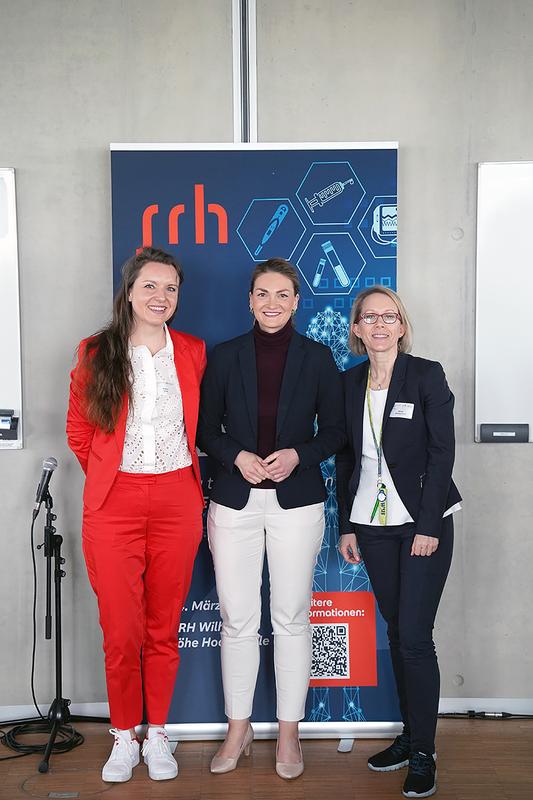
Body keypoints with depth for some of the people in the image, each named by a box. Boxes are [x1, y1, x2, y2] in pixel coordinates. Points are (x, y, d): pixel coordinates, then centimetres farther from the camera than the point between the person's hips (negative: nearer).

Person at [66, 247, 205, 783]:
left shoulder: (192, 352, 6)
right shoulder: (96, 352, 2)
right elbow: (79, 431, 10)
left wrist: (192, 486, 10)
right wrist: (110, 477, 8)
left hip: (177, 503, 1)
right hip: (114, 506, -1)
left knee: (164, 628, 9)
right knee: (120, 631, 2)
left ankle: (157, 735, 27)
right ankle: (123, 737, 24)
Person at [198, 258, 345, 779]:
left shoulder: (317, 358, 2)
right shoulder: (225, 356, 3)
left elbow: (334, 431, 5)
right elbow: (205, 428, 6)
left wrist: (297, 455, -13)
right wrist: (237, 456, -12)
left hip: (296, 501, 0)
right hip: (234, 501, 1)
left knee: (291, 618, 7)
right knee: (237, 619, 6)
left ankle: (289, 733, 23)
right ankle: (238, 729, 24)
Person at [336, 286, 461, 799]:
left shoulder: (426, 375, -5)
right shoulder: (349, 383, 7)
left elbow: (442, 452, -9)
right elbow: (346, 458, 10)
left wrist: (428, 525, -14)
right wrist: (346, 525, 7)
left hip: (423, 523, -4)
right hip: (372, 523, 4)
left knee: (414, 636, -5)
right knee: (396, 631, 12)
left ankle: (422, 755, 9)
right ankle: (409, 734, 27)